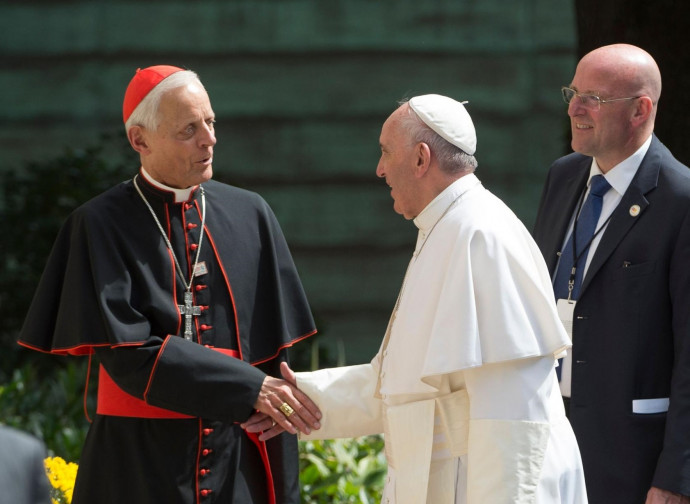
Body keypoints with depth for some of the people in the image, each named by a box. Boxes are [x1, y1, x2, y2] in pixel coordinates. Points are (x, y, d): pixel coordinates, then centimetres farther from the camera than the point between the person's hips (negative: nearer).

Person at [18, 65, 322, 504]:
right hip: (139, 465, -3)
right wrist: (249, 388, -20)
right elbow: (128, 353, -13)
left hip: (237, 463, 3)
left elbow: (273, 349, 5)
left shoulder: (250, 216, 5)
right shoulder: (102, 226, -5)